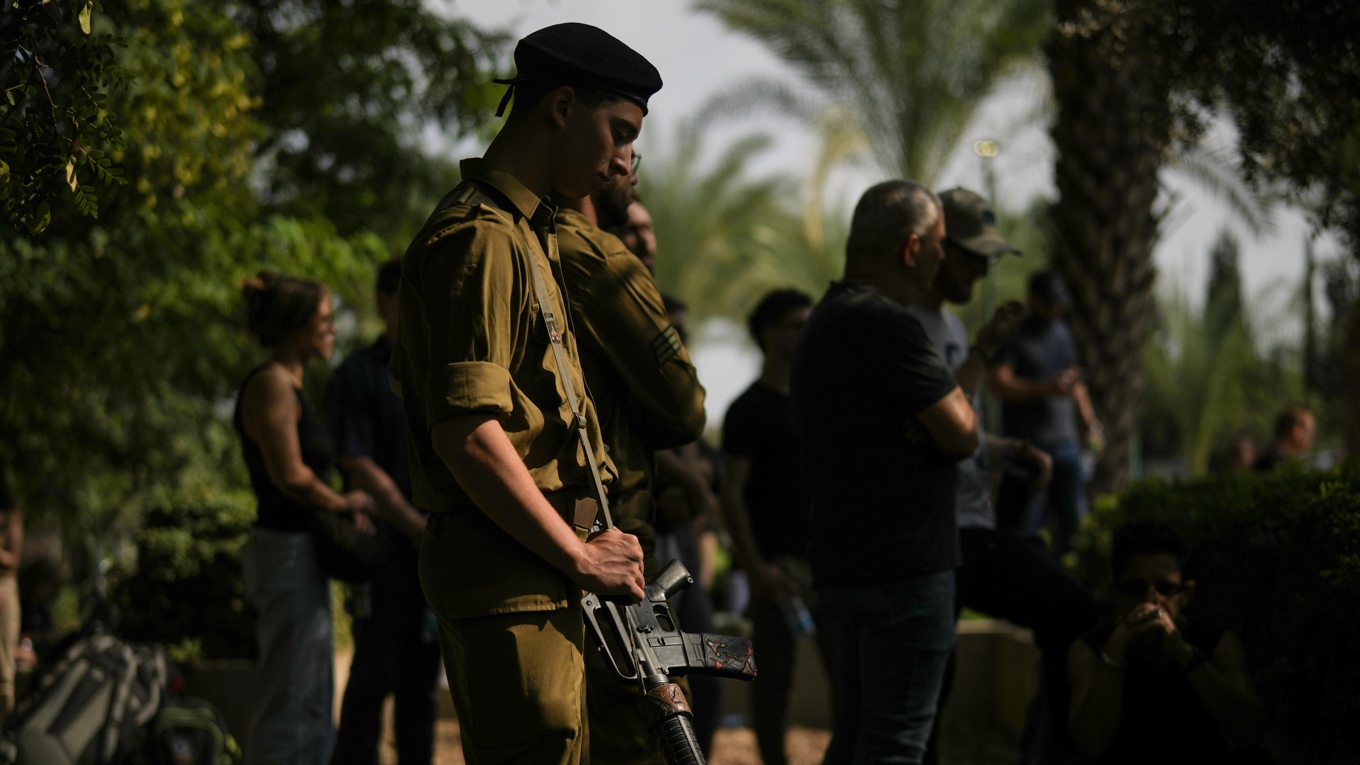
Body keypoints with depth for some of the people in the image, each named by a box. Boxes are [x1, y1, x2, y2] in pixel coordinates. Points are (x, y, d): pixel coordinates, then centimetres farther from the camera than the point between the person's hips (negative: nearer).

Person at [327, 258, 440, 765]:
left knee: (421, 678, 8)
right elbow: (359, 468, -9)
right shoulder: (359, 375, -3)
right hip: (386, 548, -5)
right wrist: (417, 527, -13)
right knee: (373, 676, -3)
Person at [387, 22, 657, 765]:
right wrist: (579, 556, -15)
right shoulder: (482, 238, -14)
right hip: (510, 582, -11)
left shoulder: (522, 231, 20)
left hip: (534, 573, 11)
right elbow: (467, 432, -21)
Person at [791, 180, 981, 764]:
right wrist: (957, 396, 4)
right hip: (904, 562, -10)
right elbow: (960, 434, -16)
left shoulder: (829, 318, 18)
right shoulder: (883, 323, -16)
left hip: (850, 559, 10)